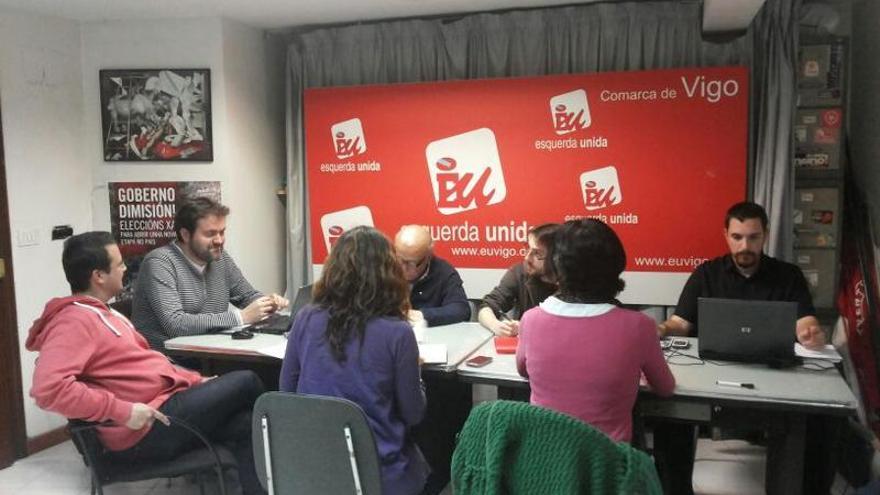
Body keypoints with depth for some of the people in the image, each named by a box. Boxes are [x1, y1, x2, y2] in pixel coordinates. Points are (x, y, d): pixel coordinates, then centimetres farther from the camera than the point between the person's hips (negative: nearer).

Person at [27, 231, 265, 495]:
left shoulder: (99, 313, 18)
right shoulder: (75, 321, -15)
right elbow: (48, 388, -29)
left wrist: (197, 381, 13)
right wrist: (122, 411, -27)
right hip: (146, 432, -10)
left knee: (243, 425, -6)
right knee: (246, 382, -4)